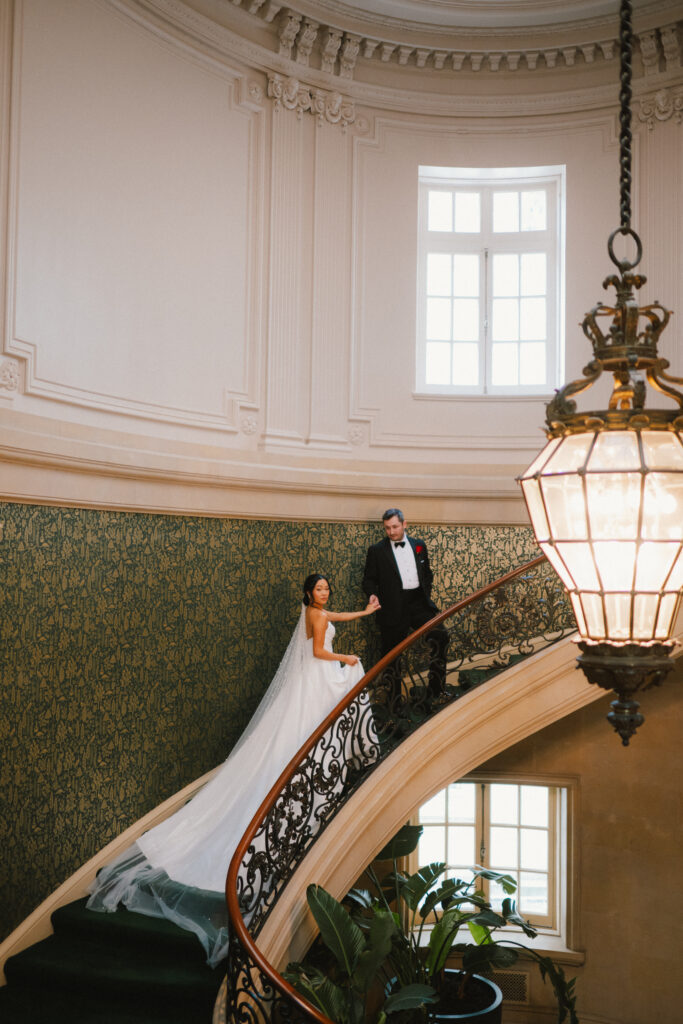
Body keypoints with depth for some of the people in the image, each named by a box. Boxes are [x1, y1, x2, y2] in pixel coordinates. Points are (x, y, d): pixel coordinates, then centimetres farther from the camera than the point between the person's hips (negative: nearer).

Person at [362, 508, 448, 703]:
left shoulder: (419, 545, 13)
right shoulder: (376, 550, 4)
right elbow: (369, 579, 5)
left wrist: (426, 596, 9)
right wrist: (372, 594, -15)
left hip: (419, 603, 3)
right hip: (393, 608, -2)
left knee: (441, 636, -10)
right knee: (391, 652, 1)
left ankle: (437, 690, 2)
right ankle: (395, 700, 15)